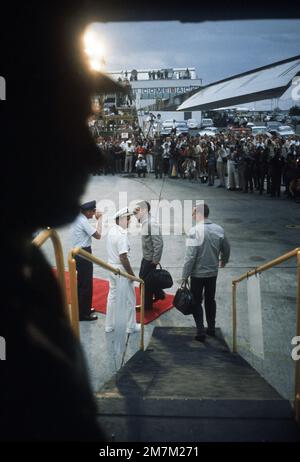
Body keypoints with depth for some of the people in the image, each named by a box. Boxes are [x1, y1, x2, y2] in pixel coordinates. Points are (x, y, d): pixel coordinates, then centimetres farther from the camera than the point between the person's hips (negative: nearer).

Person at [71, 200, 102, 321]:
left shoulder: (78, 219, 8)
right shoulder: (83, 221, -20)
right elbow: (98, 235, -20)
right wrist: (99, 219, -12)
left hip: (79, 253, 10)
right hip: (83, 254, -10)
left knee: (81, 283, 20)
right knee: (86, 284, -2)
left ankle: (84, 308, 33)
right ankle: (83, 314, 5)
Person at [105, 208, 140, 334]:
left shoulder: (111, 231, 5)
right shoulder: (122, 235, -23)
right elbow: (123, 257, -26)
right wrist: (131, 273, -17)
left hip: (111, 268, 9)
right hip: (121, 270, -9)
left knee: (112, 296, 17)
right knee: (129, 299, 6)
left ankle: (109, 325, 25)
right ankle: (131, 326, 16)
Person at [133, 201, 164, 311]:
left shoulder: (151, 224, -26)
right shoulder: (145, 222, 3)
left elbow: (159, 243, -26)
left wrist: (155, 260, -22)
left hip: (150, 258, -9)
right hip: (146, 256, 9)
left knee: (145, 281, 5)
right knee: (143, 277, 22)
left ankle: (147, 305, 23)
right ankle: (159, 294, 39)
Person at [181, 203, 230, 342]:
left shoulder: (195, 231, -20)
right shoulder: (219, 230, -4)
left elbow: (190, 256, -21)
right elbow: (226, 249, 9)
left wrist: (185, 276, -13)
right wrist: (224, 261, 30)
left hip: (197, 273, -4)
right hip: (213, 272, 4)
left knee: (196, 302, 9)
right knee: (210, 300, 19)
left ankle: (200, 331, 2)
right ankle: (211, 328, 27)